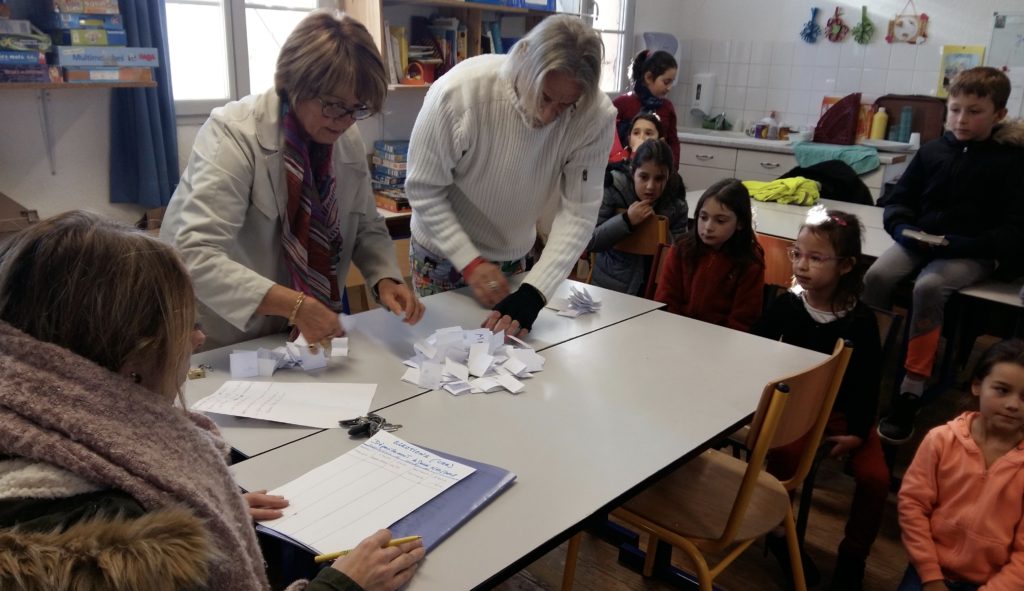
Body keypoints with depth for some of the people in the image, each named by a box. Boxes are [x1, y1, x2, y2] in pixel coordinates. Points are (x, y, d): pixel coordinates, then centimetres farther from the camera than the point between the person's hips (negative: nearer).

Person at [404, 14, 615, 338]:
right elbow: (424, 190, -20)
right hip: (443, 254, -2)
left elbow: (579, 211, -22)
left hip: (513, 258, 2)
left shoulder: (596, 116, -23)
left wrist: (534, 292, -33)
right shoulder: (459, 91, -29)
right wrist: (471, 263, -26)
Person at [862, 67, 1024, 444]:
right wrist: (903, 229, -9)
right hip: (919, 241, 4)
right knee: (876, 276, -26)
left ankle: (911, 392, -26)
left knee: (928, 287, -33)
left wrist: (963, 244, -20)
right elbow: (899, 201, 14)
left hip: (973, 253, -4)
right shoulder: (933, 151, 11)